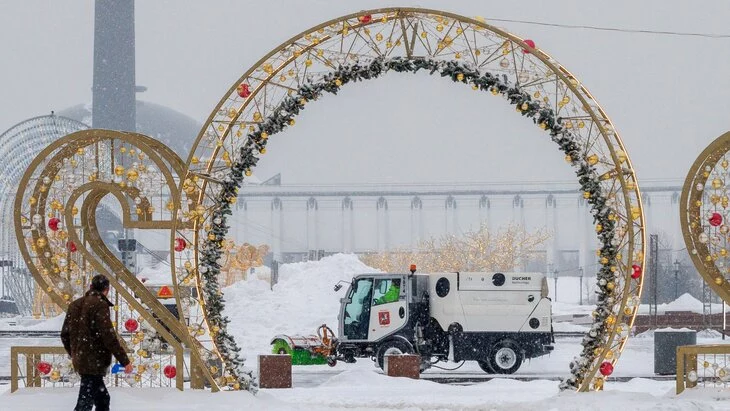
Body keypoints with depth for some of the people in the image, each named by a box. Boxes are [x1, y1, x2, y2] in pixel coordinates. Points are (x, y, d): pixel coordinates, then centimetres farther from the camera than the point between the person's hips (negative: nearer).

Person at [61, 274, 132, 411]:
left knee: (102, 399, 19)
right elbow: (109, 336, -18)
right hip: (94, 363, -9)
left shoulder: (75, 305, 13)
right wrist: (124, 360, -14)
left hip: (80, 360, 9)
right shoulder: (100, 305, -13)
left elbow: (65, 334, 19)